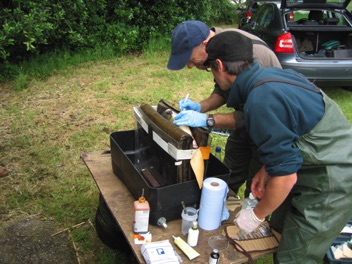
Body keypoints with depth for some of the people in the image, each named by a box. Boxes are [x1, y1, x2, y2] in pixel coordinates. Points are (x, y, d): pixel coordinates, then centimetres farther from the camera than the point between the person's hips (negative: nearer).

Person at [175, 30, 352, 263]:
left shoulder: (261, 101, -28)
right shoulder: (270, 75, 1)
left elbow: (285, 176, -24)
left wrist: (256, 215, -8)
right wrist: (265, 171, 16)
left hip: (332, 185, -9)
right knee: (280, 230, 20)